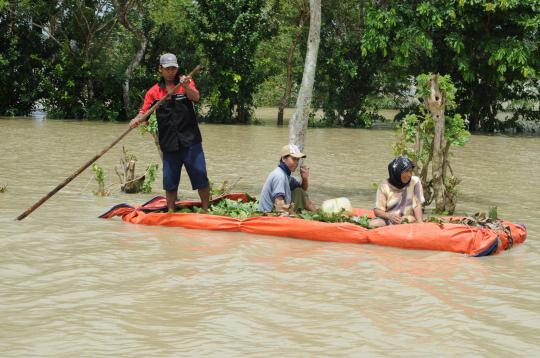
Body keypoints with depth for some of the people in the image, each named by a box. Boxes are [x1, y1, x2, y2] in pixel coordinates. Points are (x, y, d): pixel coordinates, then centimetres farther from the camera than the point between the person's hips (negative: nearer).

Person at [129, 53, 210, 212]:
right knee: (170, 182, 7)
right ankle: (171, 212, 20)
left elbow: (196, 97, -17)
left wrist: (186, 86, -37)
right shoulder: (154, 91, 7)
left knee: (200, 176, -3)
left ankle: (206, 210, 9)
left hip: (190, 140, -2)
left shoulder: (186, 82, 2)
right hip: (169, 143, 2)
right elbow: (144, 112, 1)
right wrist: (137, 120, -21)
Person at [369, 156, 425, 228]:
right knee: (373, 224, -29)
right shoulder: (385, 185, -5)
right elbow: (377, 210, -6)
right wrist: (388, 215, -27)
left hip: (407, 219, 0)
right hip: (388, 218, 0)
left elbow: (417, 205, -4)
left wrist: (420, 223, -19)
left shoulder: (415, 182, -4)